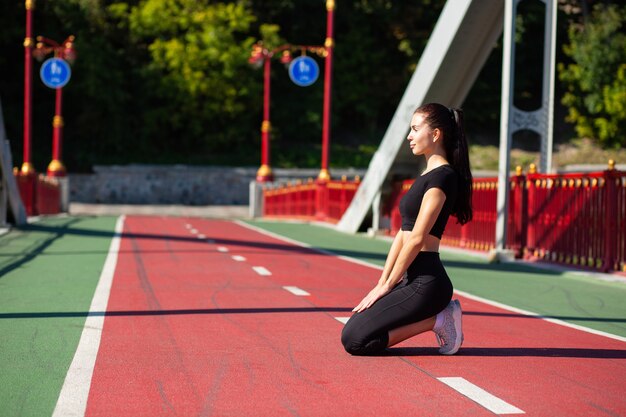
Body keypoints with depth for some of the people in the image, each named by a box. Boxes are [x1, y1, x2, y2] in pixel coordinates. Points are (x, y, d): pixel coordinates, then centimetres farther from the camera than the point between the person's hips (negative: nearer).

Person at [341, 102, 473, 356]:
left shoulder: (442, 176, -13)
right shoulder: (427, 176, 18)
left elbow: (417, 238, -17)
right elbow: (403, 233, 17)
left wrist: (387, 285, -12)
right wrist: (381, 283, 12)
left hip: (425, 283, -10)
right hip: (413, 280, 10)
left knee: (354, 340, -14)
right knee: (353, 330, 9)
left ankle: (437, 321, -4)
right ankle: (438, 316, 10)